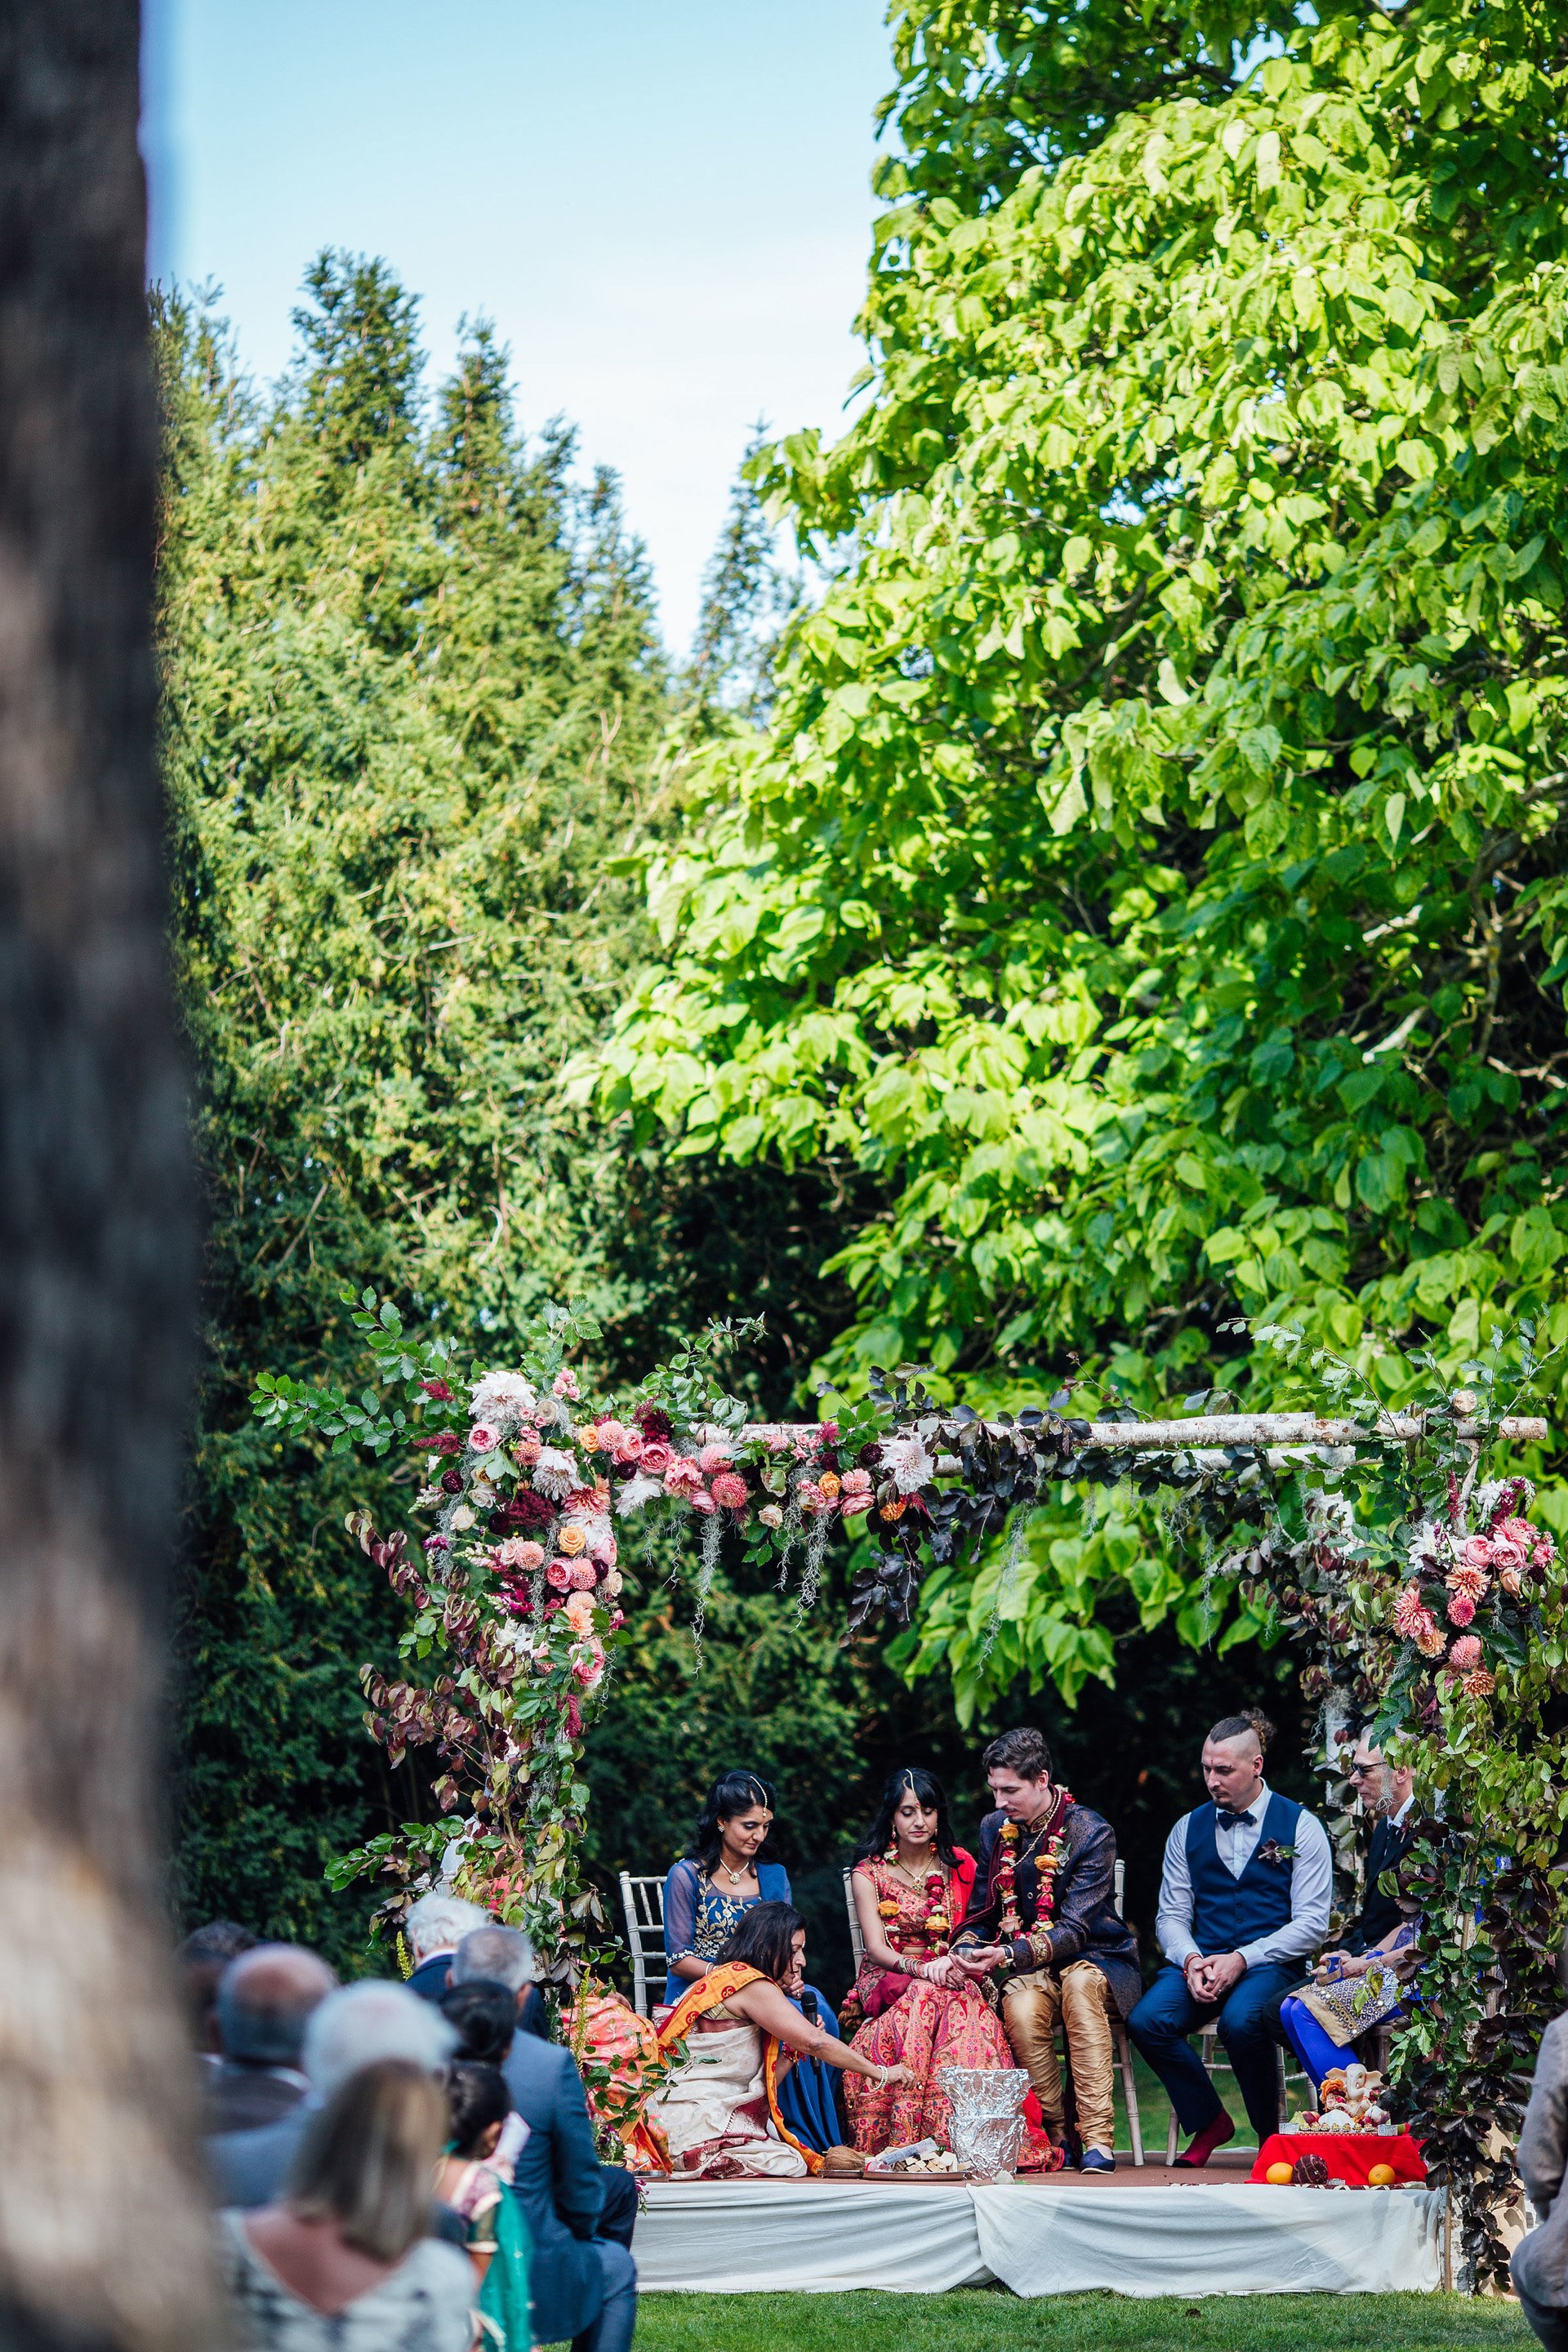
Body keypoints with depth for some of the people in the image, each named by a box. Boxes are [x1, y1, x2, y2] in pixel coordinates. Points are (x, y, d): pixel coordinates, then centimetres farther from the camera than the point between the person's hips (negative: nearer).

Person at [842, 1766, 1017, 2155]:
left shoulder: (960, 1866, 13)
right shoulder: (869, 1872, 6)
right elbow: (877, 1948, -5)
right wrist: (923, 1968, -25)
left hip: (950, 1977, 2)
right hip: (889, 1979, -2)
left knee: (965, 2007, -35)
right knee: (923, 1999, -37)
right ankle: (903, 2139, -43)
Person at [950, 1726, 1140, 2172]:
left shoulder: (1091, 1833, -12)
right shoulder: (994, 1829, 5)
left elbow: (1074, 1930, -19)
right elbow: (980, 1915, 12)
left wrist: (1010, 1955, -33)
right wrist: (966, 1950, -12)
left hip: (1094, 1960, -3)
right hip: (1028, 1969, 3)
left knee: (1079, 1982, -39)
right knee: (1021, 2009, -33)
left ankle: (1097, 2138, -39)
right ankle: (1057, 2135, -23)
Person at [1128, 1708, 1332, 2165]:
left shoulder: (1300, 1827, 2)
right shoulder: (1188, 1829, 14)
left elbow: (1312, 1922, -4)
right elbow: (1171, 1915, 11)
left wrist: (1241, 1959, -16)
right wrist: (1192, 1961, -12)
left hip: (1270, 1964, -4)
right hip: (1201, 1960, 4)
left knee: (1241, 2022, -37)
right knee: (1146, 2021, -26)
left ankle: (1270, 2135, -9)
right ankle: (1208, 2123, -2)